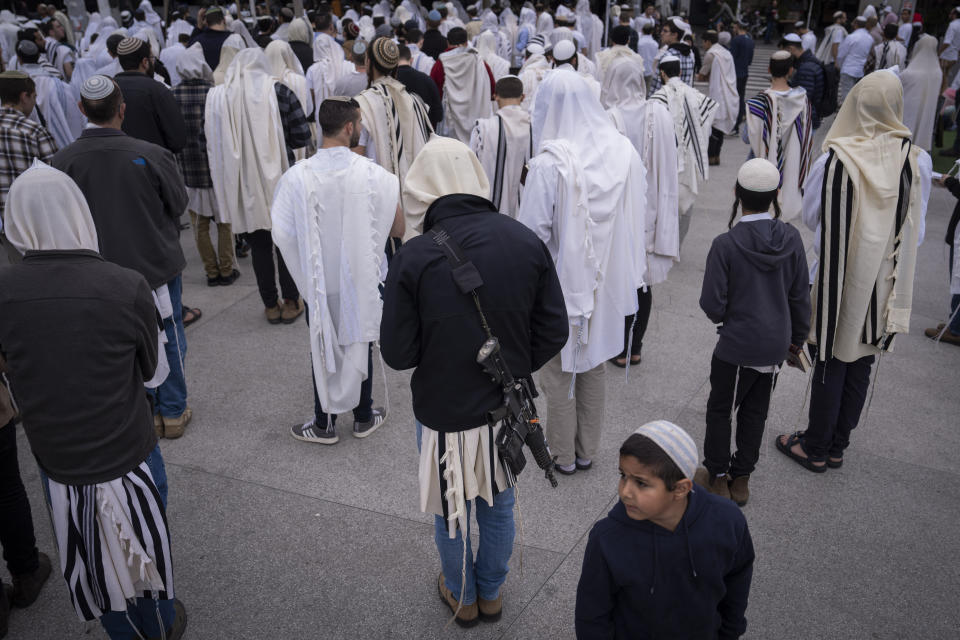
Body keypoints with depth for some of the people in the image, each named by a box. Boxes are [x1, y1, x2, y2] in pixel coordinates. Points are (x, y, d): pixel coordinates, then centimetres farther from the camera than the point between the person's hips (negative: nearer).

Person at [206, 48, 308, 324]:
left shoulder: (217, 96, -1)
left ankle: (271, 306, 19)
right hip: (279, 179, -1)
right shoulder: (279, 91, -5)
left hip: (242, 184, 1)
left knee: (259, 245, 11)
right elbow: (302, 136, -6)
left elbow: (210, 140, 1)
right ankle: (290, 303, 19)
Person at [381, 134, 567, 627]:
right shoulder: (526, 241, -13)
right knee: (498, 506, 25)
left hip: (445, 415, -3)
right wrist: (513, 370, 10)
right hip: (508, 409, 3)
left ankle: (462, 597, 46)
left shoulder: (413, 257, -22)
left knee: (450, 512, 22)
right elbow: (554, 332, -6)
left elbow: (397, 354, -15)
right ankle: (491, 593, 47)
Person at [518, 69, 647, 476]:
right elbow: (636, 217, 1)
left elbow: (533, 233, -19)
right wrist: (629, 271, 13)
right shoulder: (623, 151, -6)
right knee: (593, 364, 21)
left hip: (561, 284, -5)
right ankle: (587, 450, 35)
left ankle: (564, 455, 29)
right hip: (605, 281, 5)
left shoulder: (550, 163, -22)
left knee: (559, 369, 14)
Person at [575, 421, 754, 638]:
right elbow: (592, 617, -17)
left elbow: (738, 574, -3)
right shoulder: (607, 540, -33)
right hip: (632, 632, -2)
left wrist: (730, 631, 9)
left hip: (704, 631, 2)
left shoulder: (727, 522, -26)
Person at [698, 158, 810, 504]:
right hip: (776, 345, 5)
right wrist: (798, 336, 15)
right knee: (755, 411, 18)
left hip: (737, 346, -4)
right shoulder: (791, 238, -7)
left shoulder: (726, 244, -20)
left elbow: (712, 303, -17)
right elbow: (800, 295, 1)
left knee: (720, 410, 15)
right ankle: (741, 479, 31)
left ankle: (718, 478, 27)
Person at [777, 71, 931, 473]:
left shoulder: (833, 161, -18)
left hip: (839, 278, -3)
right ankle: (837, 446, 31)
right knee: (860, 365, 16)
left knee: (831, 363, 10)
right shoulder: (918, 161, -9)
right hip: (888, 282, 3)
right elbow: (916, 230, 0)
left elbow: (810, 217, -3)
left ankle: (815, 448, 23)